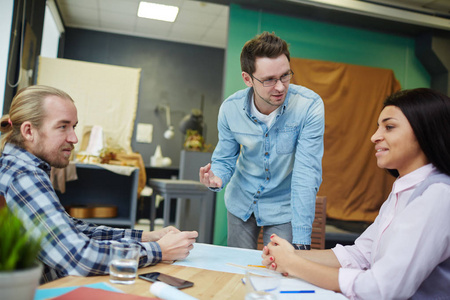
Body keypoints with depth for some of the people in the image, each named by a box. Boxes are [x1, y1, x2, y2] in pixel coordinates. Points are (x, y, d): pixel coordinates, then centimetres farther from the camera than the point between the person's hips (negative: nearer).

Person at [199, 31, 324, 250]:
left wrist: (301, 241, -29)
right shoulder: (230, 108, -16)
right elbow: (224, 160, -3)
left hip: (283, 207, -2)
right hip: (240, 202, 3)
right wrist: (216, 178, -28)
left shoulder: (309, 106, -25)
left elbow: (306, 174, -27)